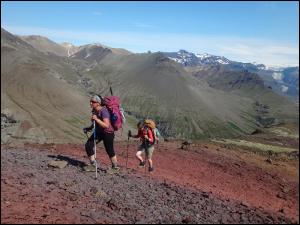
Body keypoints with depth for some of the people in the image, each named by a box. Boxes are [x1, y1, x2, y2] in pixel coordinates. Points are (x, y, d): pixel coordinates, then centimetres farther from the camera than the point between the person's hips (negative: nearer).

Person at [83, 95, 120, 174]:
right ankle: (93, 165, 13)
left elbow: (106, 125, -35)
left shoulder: (103, 111, -25)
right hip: (99, 132, 8)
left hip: (108, 133, -8)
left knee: (109, 150, 3)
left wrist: (96, 119, -39)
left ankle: (115, 167, 27)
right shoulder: (94, 110, 1)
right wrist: (89, 128, 4)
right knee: (88, 145, -3)